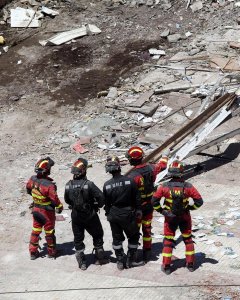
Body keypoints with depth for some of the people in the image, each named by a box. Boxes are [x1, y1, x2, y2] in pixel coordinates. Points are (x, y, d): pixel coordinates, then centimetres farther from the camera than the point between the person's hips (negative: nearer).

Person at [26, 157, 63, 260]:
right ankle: (51, 252, 31)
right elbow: (55, 199, -26)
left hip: (36, 209, 5)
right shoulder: (49, 185, -33)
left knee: (36, 230, 21)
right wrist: (60, 207, -6)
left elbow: (28, 189, 7)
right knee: (49, 232, 14)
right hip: (47, 212, -5)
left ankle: (33, 252, 29)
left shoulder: (33, 179, -13)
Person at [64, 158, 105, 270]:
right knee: (97, 235, 18)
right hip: (90, 216, -3)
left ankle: (82, 263, 16)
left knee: (78, 239, 14)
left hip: (76, 216, 3)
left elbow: (67, 200, 4)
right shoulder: (88, 184, -22)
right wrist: (98, 206, -2)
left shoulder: (68, 185, -9)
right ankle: (100, 258, 26)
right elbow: (100, 196, -23)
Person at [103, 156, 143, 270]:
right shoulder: (130, 181, -15)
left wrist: (108, 214, 15)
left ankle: (120, 261, 20)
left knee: (117, 238, 15)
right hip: (128, 214, -2)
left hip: (114, 215, 2)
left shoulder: (107, 185, -10)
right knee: (133, 236, 15)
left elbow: (106, 202, 0)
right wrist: (138, 210, 8)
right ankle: (131, 260, 17)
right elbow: (137, 197, -6)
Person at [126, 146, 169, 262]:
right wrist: (165, 156, 35)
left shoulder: (133, 175, -27)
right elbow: (162, 165, 15)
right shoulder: (151, 168, -8)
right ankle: (147, 253, 28)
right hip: (149, 205, 6)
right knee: (147, 229, 18)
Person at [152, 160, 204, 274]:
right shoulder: (188, 187, -16)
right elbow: (199, 201, -12)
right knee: (188, 239, 19)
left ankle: (166, 266, 13)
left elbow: (154, 200, -11)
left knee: (168, 240, 12)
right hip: (185, 217, 1)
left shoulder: (164, 187, -17)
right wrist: (191, 207, 5)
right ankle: (190, 264, 25)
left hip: (170, 217, -1)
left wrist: (161, 210, 4)